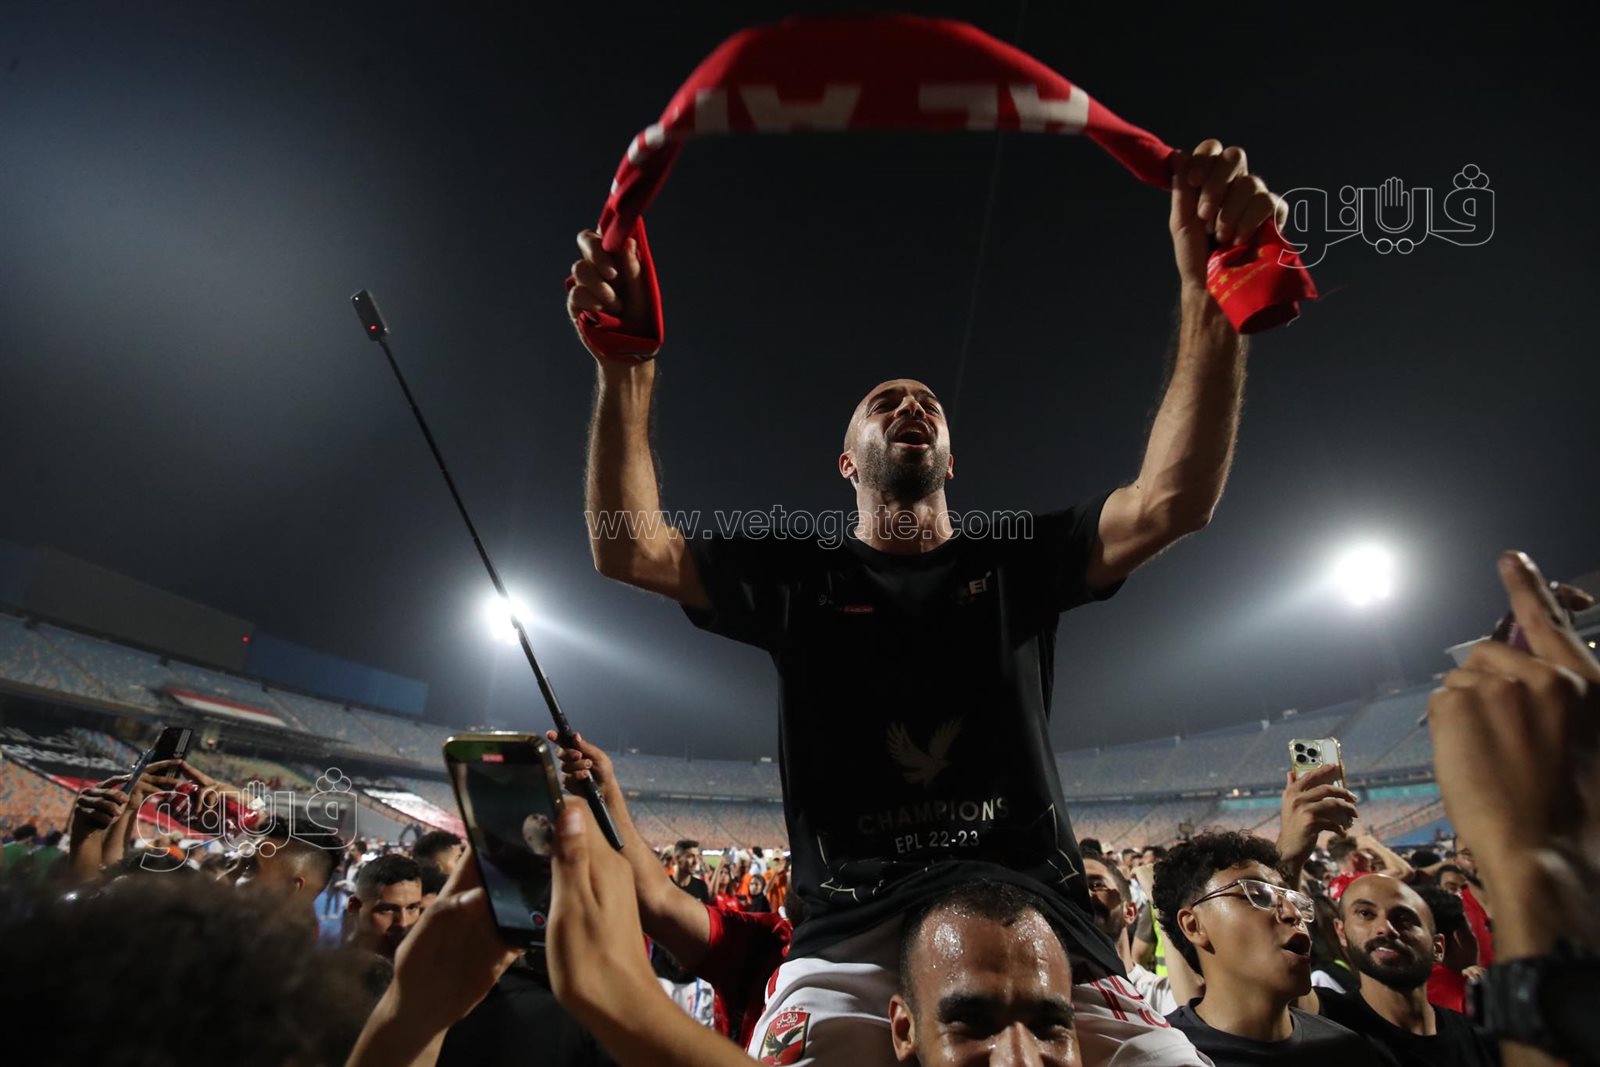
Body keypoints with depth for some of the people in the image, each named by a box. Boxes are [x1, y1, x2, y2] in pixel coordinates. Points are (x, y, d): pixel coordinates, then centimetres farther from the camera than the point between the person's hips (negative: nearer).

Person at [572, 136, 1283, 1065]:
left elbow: (1174, 501, -2)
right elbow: (626, 548, 1)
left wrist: (1209, 297, -12)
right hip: (852, 932, -1)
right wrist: (627, 368, -10)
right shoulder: (796, 573, 10)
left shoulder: (1020, 559, 12)